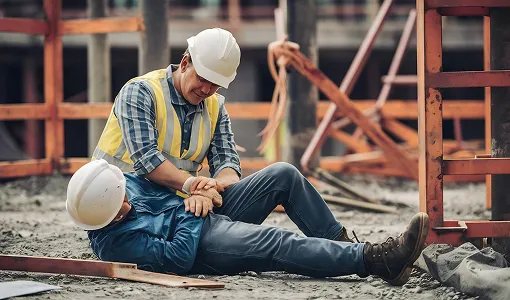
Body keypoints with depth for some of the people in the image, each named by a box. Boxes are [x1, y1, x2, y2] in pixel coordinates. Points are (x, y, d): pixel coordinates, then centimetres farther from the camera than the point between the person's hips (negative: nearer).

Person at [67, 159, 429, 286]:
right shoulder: (117, 241, -27)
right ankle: (374, 259, -35)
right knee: (278, 243, -34)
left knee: (286, 176, -2)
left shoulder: (122, 183, -5)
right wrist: (192, 208, -15)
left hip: (194, 212, 10)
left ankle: (340, 242, 4)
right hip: (199, 245, -10)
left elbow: (151, 181, 12)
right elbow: (179, 256, -26)